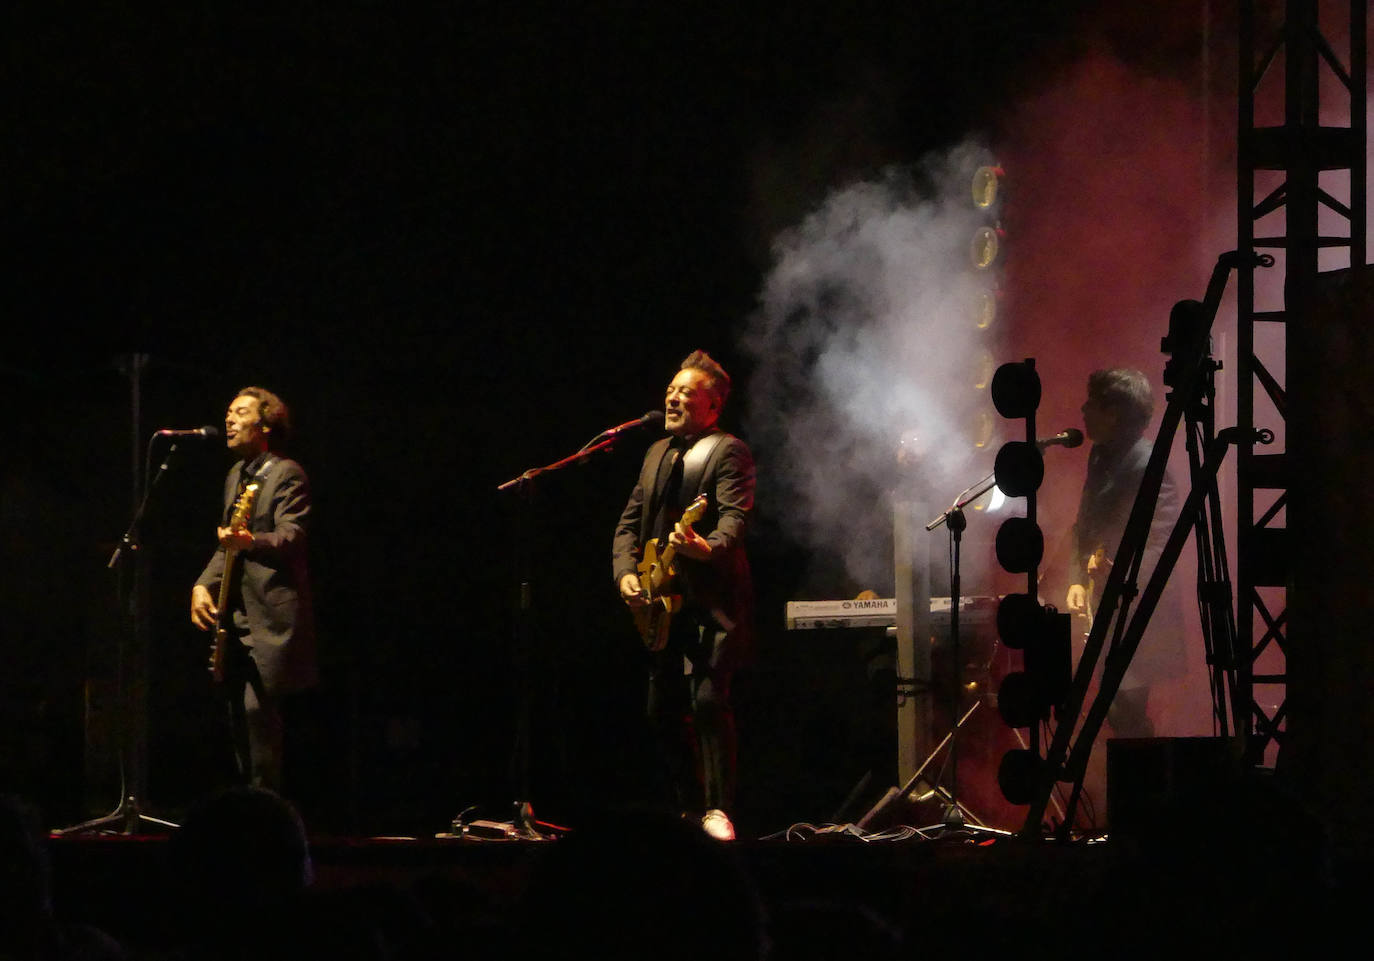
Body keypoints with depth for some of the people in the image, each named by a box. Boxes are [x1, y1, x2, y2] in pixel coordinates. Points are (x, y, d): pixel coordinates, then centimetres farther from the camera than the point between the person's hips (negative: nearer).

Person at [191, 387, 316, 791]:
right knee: (239, 712, 10)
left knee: (258, 706, -16)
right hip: (238, 617, 9)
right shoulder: (236, 475, 19)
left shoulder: (286, 474, -7)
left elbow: (291, 537, -20)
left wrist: (251, 541, -39)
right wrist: (204, 584, 8)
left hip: (271, 617, -9)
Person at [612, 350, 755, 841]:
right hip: (660, 601, 8)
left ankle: (717, 810, -13)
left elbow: (736, 516, -19)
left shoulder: (728, 451, -5)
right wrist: (625, 571, 4)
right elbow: (630, 520, 20)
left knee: (708, 699, -17)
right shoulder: (658, 453, 19)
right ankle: (690, 807, 17)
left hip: (710, 600, -8)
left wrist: (708, 548, -39)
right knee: (662, 709, 7)